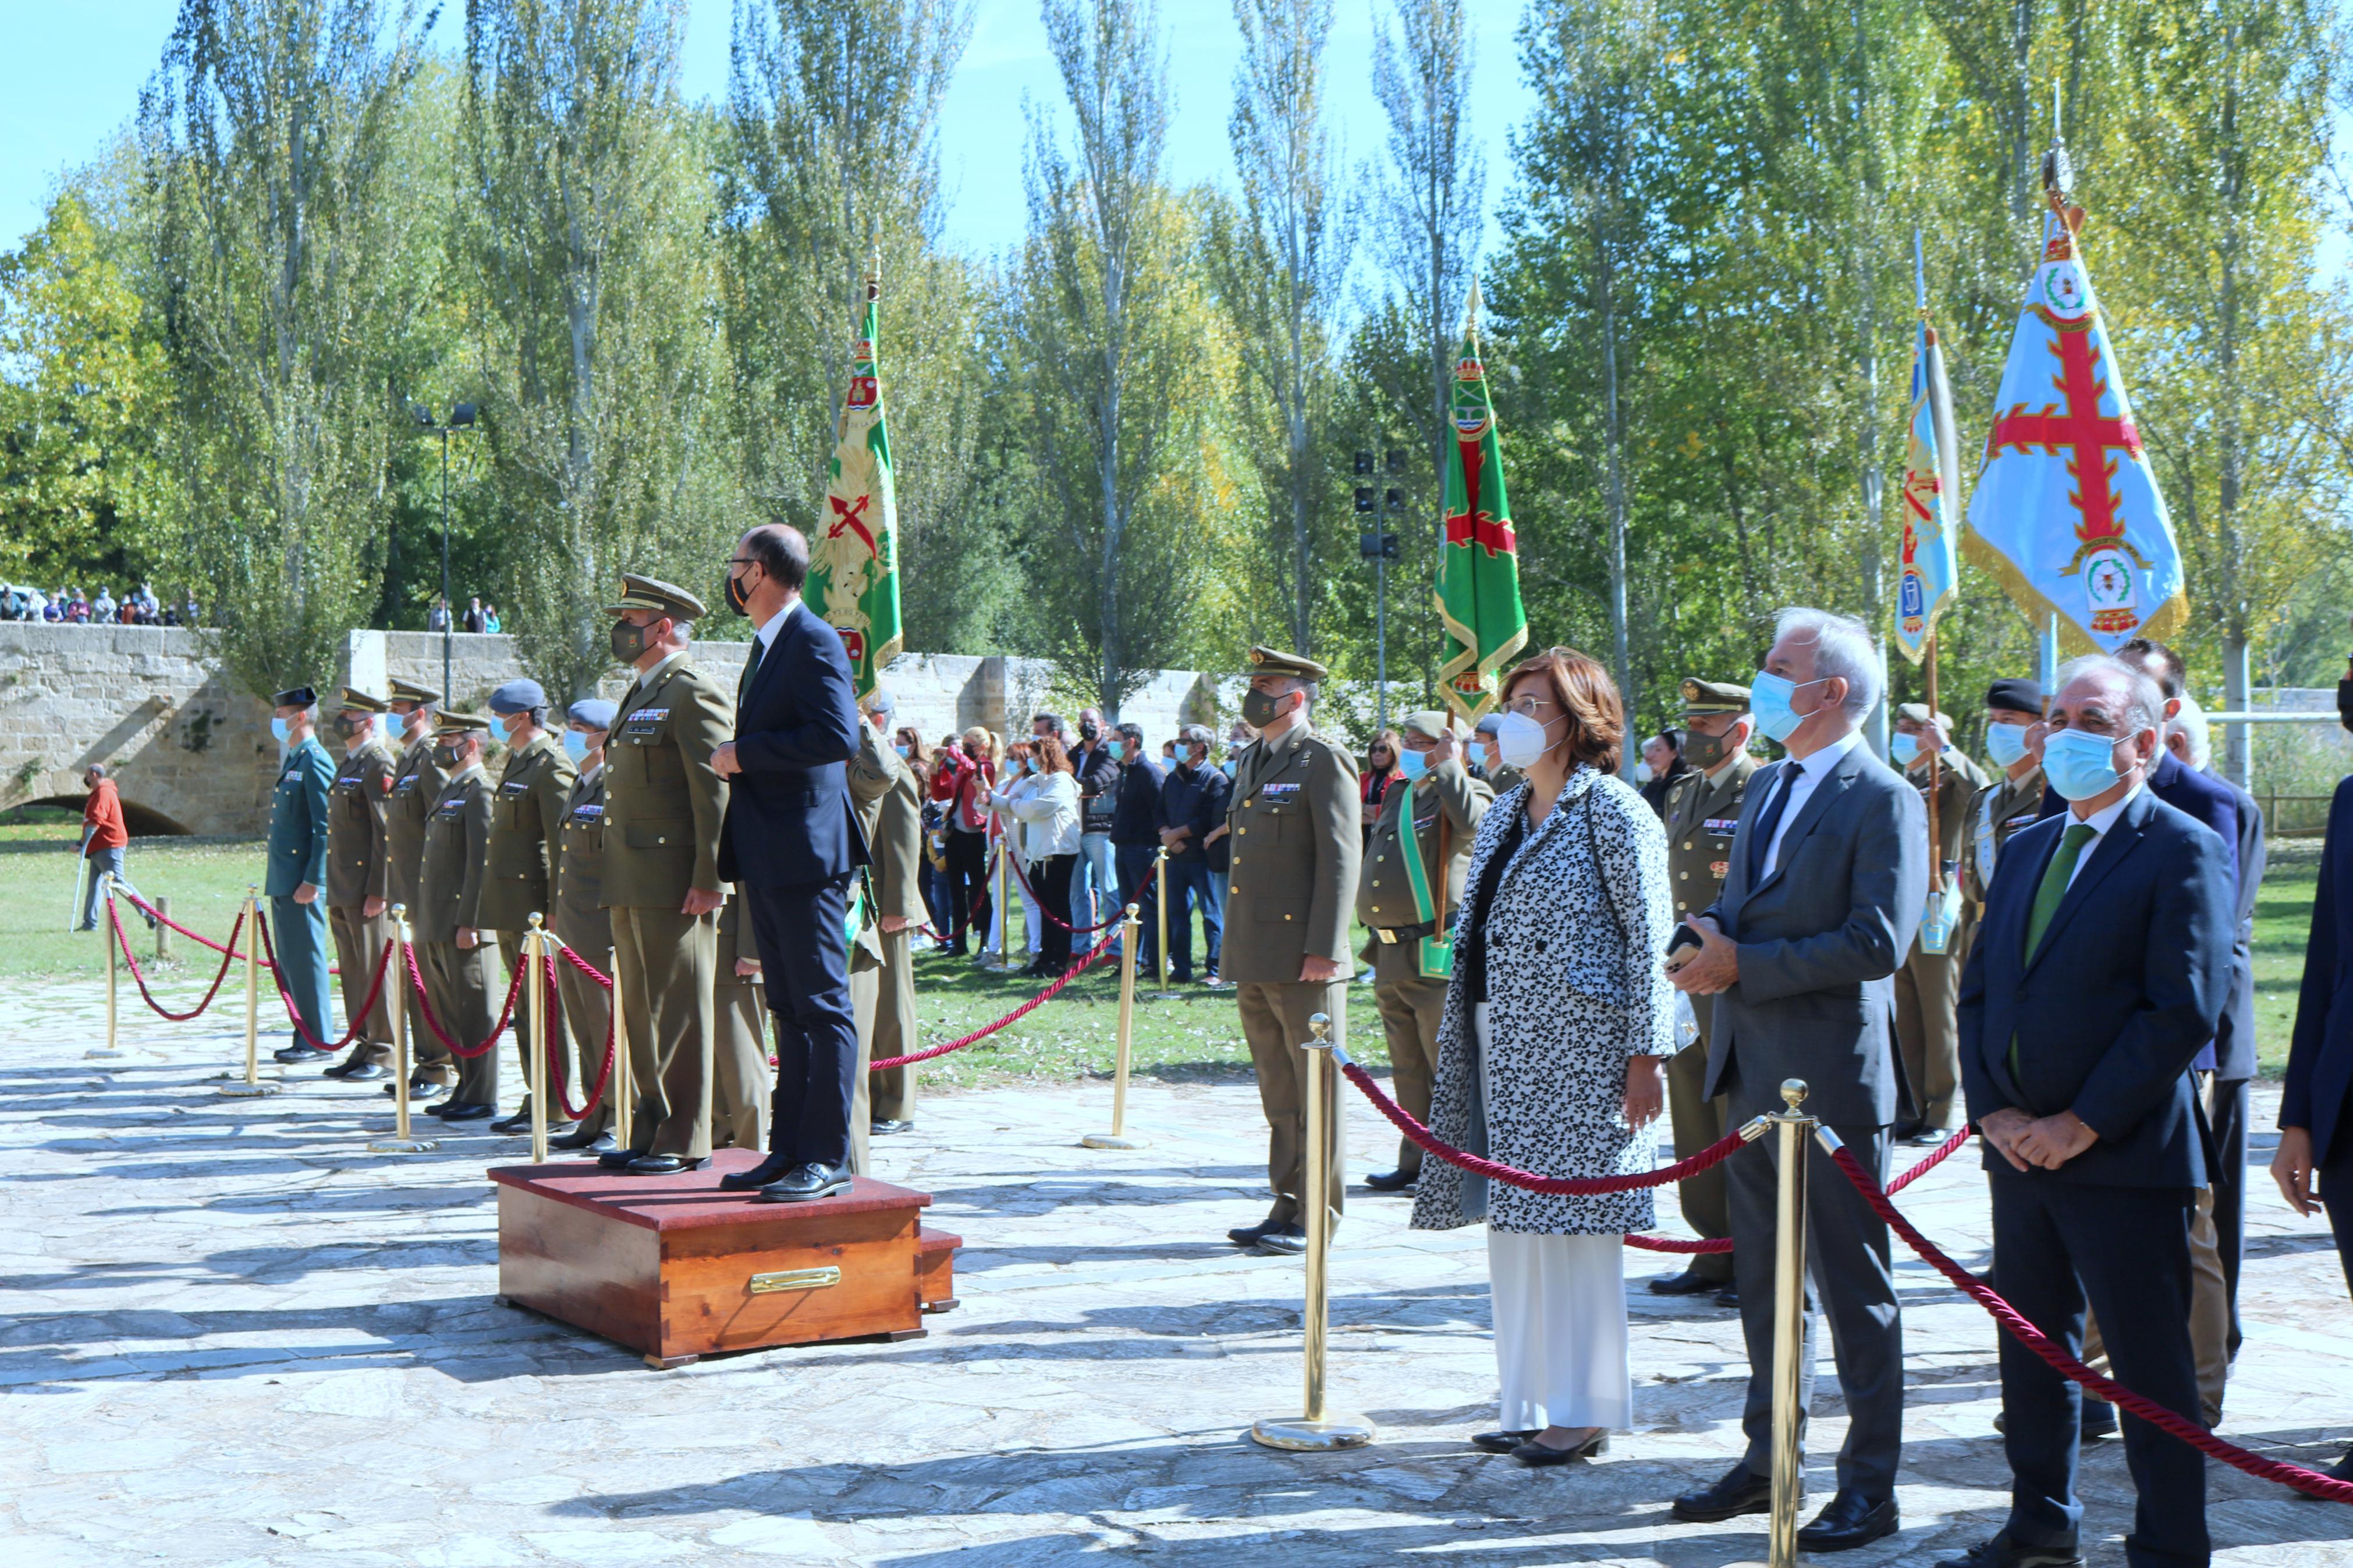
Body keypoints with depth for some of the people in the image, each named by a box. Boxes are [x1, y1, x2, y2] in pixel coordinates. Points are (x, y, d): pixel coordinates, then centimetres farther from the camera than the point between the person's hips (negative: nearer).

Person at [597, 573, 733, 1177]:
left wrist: (707, 879, -21)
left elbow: (715, 792, -17)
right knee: (643, 1013, 13)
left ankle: (684, 1143, 1)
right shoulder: (640, 695, 21)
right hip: (632, 887, 10)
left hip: (674, 886, -10)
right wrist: (616, 880, 20)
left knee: (678, 1014, -5)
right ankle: (650, 1133, 20)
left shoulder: (694, 693, -11)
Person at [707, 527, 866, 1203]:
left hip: (805, 856, -10)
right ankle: (789, 1151, 18)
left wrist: (744, 753, -17)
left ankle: (828, 1159, -3)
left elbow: (838, 736, -23)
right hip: (769, 861, 10)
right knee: (790, 1011, 13)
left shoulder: (813, 641, -12)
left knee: (823, 1007, -6)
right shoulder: (766, 646, 19)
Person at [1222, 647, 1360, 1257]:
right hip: (1254, 962, 8)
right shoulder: (1253, 763, 19)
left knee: (1316, 1094, -1)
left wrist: (1323, 950, -18)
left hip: (1302, 961, -8)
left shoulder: (1323, 761, -7)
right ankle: (1287, 1207, 18)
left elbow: (1340, 860, -13)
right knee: (1279, 1095, 12)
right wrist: (1235, 946, 20)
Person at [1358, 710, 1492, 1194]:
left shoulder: (1464, 792, -5)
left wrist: (1448, 767, -20)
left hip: (1435, 956, -8)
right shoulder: (1398, 795, 18)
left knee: (1449, 1067, -5)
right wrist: (1376, 938, 25)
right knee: (1407, 1070, 14)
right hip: (1391, 955, 9)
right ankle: (1415, 1162, 23)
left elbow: (1473, 821, -31)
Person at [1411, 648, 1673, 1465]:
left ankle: (1583, 1411, 6)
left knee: (1571, 1217, -4)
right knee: (1513, 1219, 10)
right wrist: (1456, 1032, 15)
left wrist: (1647, 1053, -16)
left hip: (1578, 1046, -8)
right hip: (1503, 1046, 8)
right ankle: (1532, 1403, 19)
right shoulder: (1506, 815, 16)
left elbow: (1648, 935, -11)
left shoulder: (1611, 809, -7)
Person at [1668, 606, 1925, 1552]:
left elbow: (1878, 942, -20)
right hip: (1754, 1073, 8)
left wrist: (1746, 964, -19)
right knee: (1761, 1279, 16)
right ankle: (1769, 1459, 29)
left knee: (1854, 1288, 1)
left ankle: (1869, 1487, 11)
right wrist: (1710, 943, -3)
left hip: (1833, 1079, -8)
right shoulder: (1766, 788, 14)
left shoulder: (1884, 801, -12)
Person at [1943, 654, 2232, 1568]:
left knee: (2150, 1365, 1)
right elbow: (1977, 993, 14)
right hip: (2019, 1149, 7)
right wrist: (1995, 1113, -1)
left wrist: (2081, 1125, -16)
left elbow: (2184, 1012, -15)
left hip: (2125, 1157, -7)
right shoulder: (2027, 849, 15)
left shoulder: (2184, 851, -8)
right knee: (2034, 1349, 15)